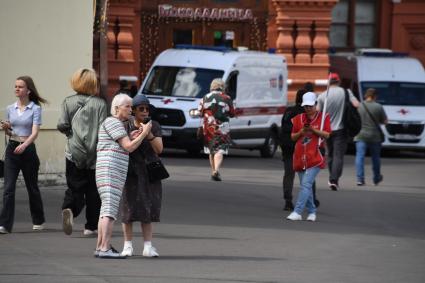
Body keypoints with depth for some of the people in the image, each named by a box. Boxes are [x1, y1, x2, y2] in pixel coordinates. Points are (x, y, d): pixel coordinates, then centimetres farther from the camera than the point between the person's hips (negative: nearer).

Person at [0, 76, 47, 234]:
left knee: (32, 186, 11)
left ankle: (38, 221, 29)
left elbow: (35, 133, -14)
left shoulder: (35, 109, -5)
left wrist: (24, 145, -31)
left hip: (28, 149, -3)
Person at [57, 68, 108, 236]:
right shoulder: (100, 104, -6)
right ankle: (91, 226, 14)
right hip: (94, 153, -1)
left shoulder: (68, 102, -1)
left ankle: (69, 209, -26)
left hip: (73, 153, 1)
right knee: (93, 191, 10)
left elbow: (62, 126, -5)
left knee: (74, 188, 5)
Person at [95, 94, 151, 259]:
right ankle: (105, 249, -21)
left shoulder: (116, 124, 22)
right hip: (110, 171, -11)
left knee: (106, 210, 12)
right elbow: (129, 147, -13)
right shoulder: (113, 122, -9)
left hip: (112, 174, 11)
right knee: (110, 210, -15)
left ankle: (100, 247, 14)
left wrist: (131, 138, 11)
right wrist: (145, 133, -4)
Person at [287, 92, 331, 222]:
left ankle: (297, 212, -23)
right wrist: (301, 132, -4)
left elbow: (327, 135, -3)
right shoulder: (299, 118, 13)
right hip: (300, 157, 5)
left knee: (306, 184, -17)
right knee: (305, 186, 10)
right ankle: (312, 212, 23)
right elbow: (293, 137, 16)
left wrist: (313, 130, -14)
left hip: (315, 157, -5)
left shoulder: (323, 117, 2)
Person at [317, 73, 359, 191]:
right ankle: (334, 180, -19)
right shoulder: (346, 92, -5)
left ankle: (332, 179, 22)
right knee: (338, 155, -5)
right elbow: (356, 105, -15)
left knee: (330, 155, 17)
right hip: (341, 129, -2)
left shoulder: (322, 96, 0)